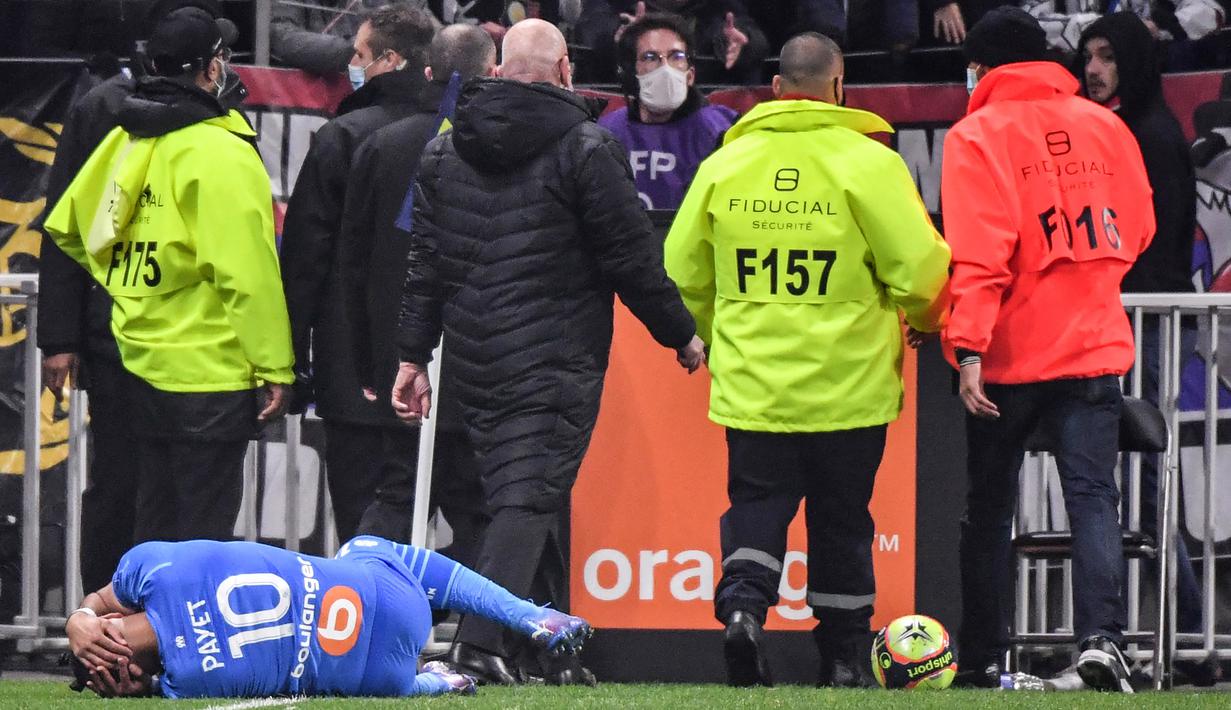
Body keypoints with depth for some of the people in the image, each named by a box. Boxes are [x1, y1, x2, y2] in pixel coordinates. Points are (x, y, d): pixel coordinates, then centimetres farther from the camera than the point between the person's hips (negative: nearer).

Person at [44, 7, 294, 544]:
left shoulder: (126, 140, 7)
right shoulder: (221, 154, -16)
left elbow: (67, 227, 15)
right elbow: (246, 274, -20)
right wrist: (274, 368, -15)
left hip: (142, 358, 8)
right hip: (209, 373, -8)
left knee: (156, 525, 17)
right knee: (204, 534, -2)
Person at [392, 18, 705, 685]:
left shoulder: (443, 152, 9)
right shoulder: (586, 149, -8)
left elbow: (425, 263, 10)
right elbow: (632, 257, -5)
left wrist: (413, 354, 14)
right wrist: (680, 332, 6)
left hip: (474, 355, 5)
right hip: (558, 359, -5)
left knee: (527, 496, 14)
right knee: (529, 494, -9)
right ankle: (480, 641, -25)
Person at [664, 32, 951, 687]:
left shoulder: (725, 164, 0)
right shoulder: (867, 163, -10)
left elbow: (682, 272, 8)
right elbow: (921, 270, -11)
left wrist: (713, 336, 26)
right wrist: (925, 321, 12)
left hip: (751, 380, 2)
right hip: (848, 381, -2)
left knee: (756, 503, 10)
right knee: (841, 517, 10)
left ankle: (742, 600, -17)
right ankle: (845, 654, 16)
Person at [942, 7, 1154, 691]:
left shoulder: (977, 136, -6)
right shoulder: (1105, 126, 7)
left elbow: (977, 255, -16)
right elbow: (1137, 229, 15)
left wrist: (968, 349, -19)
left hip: (1009, 352, -2)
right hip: (1095, 346, 2)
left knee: (989, 505, 10)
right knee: (1093, 494, -2)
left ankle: (982, 659, 15)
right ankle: (1101, 634, -22)